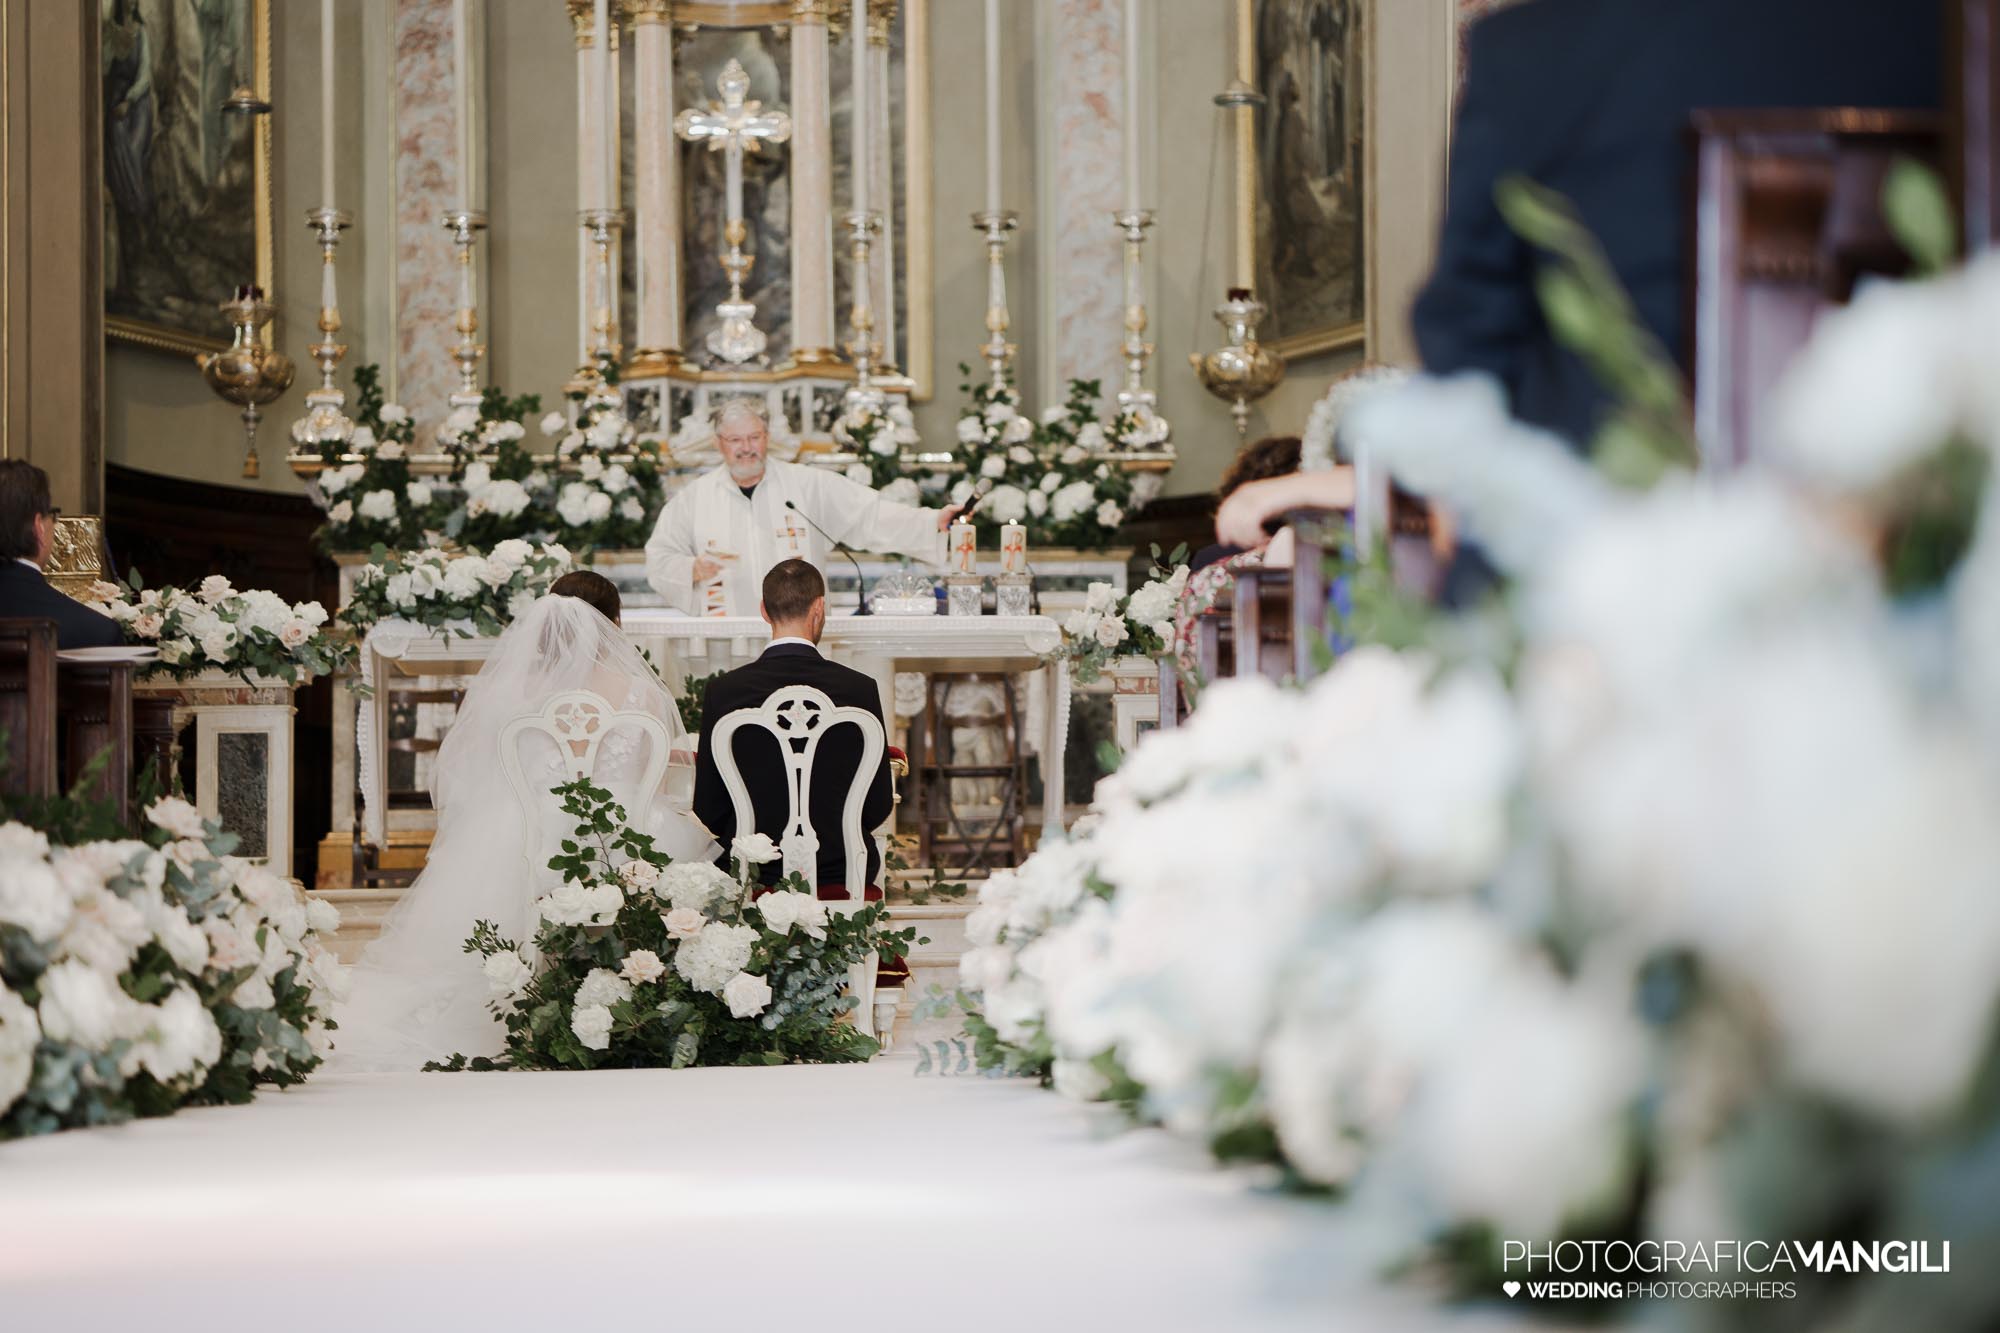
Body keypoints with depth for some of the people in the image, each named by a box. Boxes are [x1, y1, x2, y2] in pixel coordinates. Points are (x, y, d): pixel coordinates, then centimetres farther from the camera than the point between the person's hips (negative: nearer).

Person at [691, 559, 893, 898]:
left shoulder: (724, 691, -8)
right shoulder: (859, 689, -10)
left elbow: (707, 810, -3)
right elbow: (878, 807, -3)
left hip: (753, 873, 1)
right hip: (838, 869, -1)